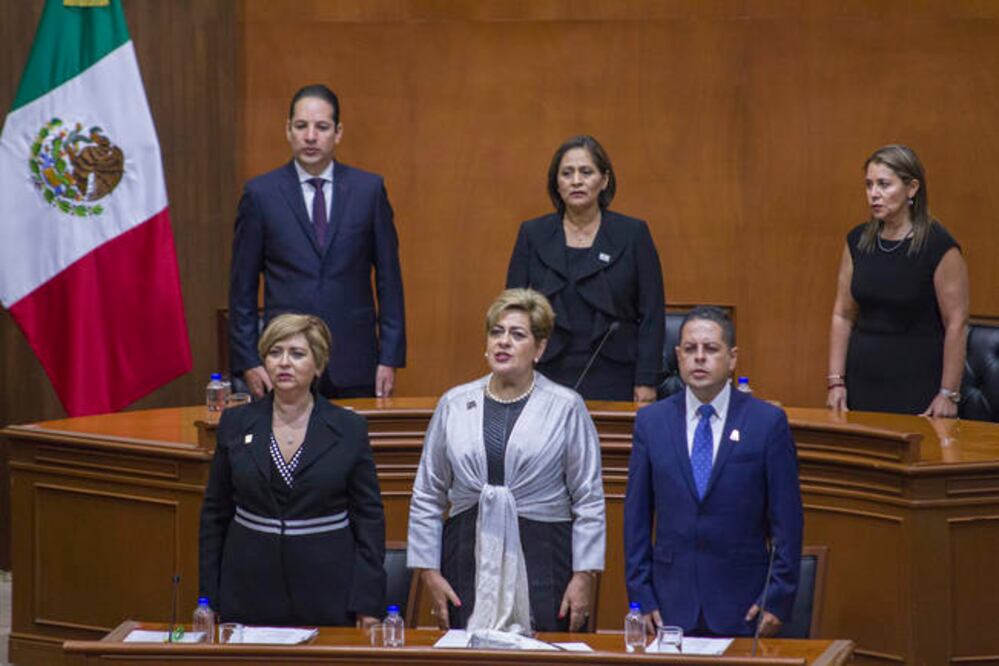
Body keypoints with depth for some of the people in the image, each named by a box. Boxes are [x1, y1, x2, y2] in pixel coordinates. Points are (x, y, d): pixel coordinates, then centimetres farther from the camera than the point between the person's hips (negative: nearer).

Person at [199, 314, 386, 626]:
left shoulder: (349, 428, 0)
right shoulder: (235, 424, 5)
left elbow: (369, 516, 2)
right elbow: (215, 515, 10)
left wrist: (367, 603, -4)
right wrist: (209, 598, 5)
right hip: (249, 596, 1)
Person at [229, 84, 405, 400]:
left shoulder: (369, 189, 5)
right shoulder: (260, 194, 3)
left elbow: (389, 279, 7)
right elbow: (242, 286, 5)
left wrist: (390, 358, 1)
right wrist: (248, 362, -1)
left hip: (354, 365, 1)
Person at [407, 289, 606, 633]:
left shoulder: (566, 407, 2)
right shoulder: (454, 404, 9)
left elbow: (589, 501, 2)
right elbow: (427, 498, 12)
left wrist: (583, 577, -4)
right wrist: (429, 572, 6)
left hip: (543, 561, -2)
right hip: (468, 559, 2)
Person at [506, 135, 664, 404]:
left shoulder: (632, 234, 3)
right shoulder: (533, 235, 8)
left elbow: (651, 314, 2)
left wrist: (646, 382, -5)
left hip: (612, 380, -1)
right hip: (548, 378, 1)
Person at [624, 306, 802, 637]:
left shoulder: (768, 421, -1)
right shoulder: (651, 421, 6)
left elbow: (786, 519, 0)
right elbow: (637, 517, 7)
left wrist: (778, 598, -5)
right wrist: (640, 596, 1)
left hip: (742, 606, -1)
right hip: (671, 603, 2)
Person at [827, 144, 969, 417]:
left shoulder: (939, 247, -9)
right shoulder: (858, 241, 6)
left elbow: (957, 324, -9)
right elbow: (843, 316, 10)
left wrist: (948, 394, -12)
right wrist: (836, 381, 3)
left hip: (917, 385, -5)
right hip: (862, 382, 5)